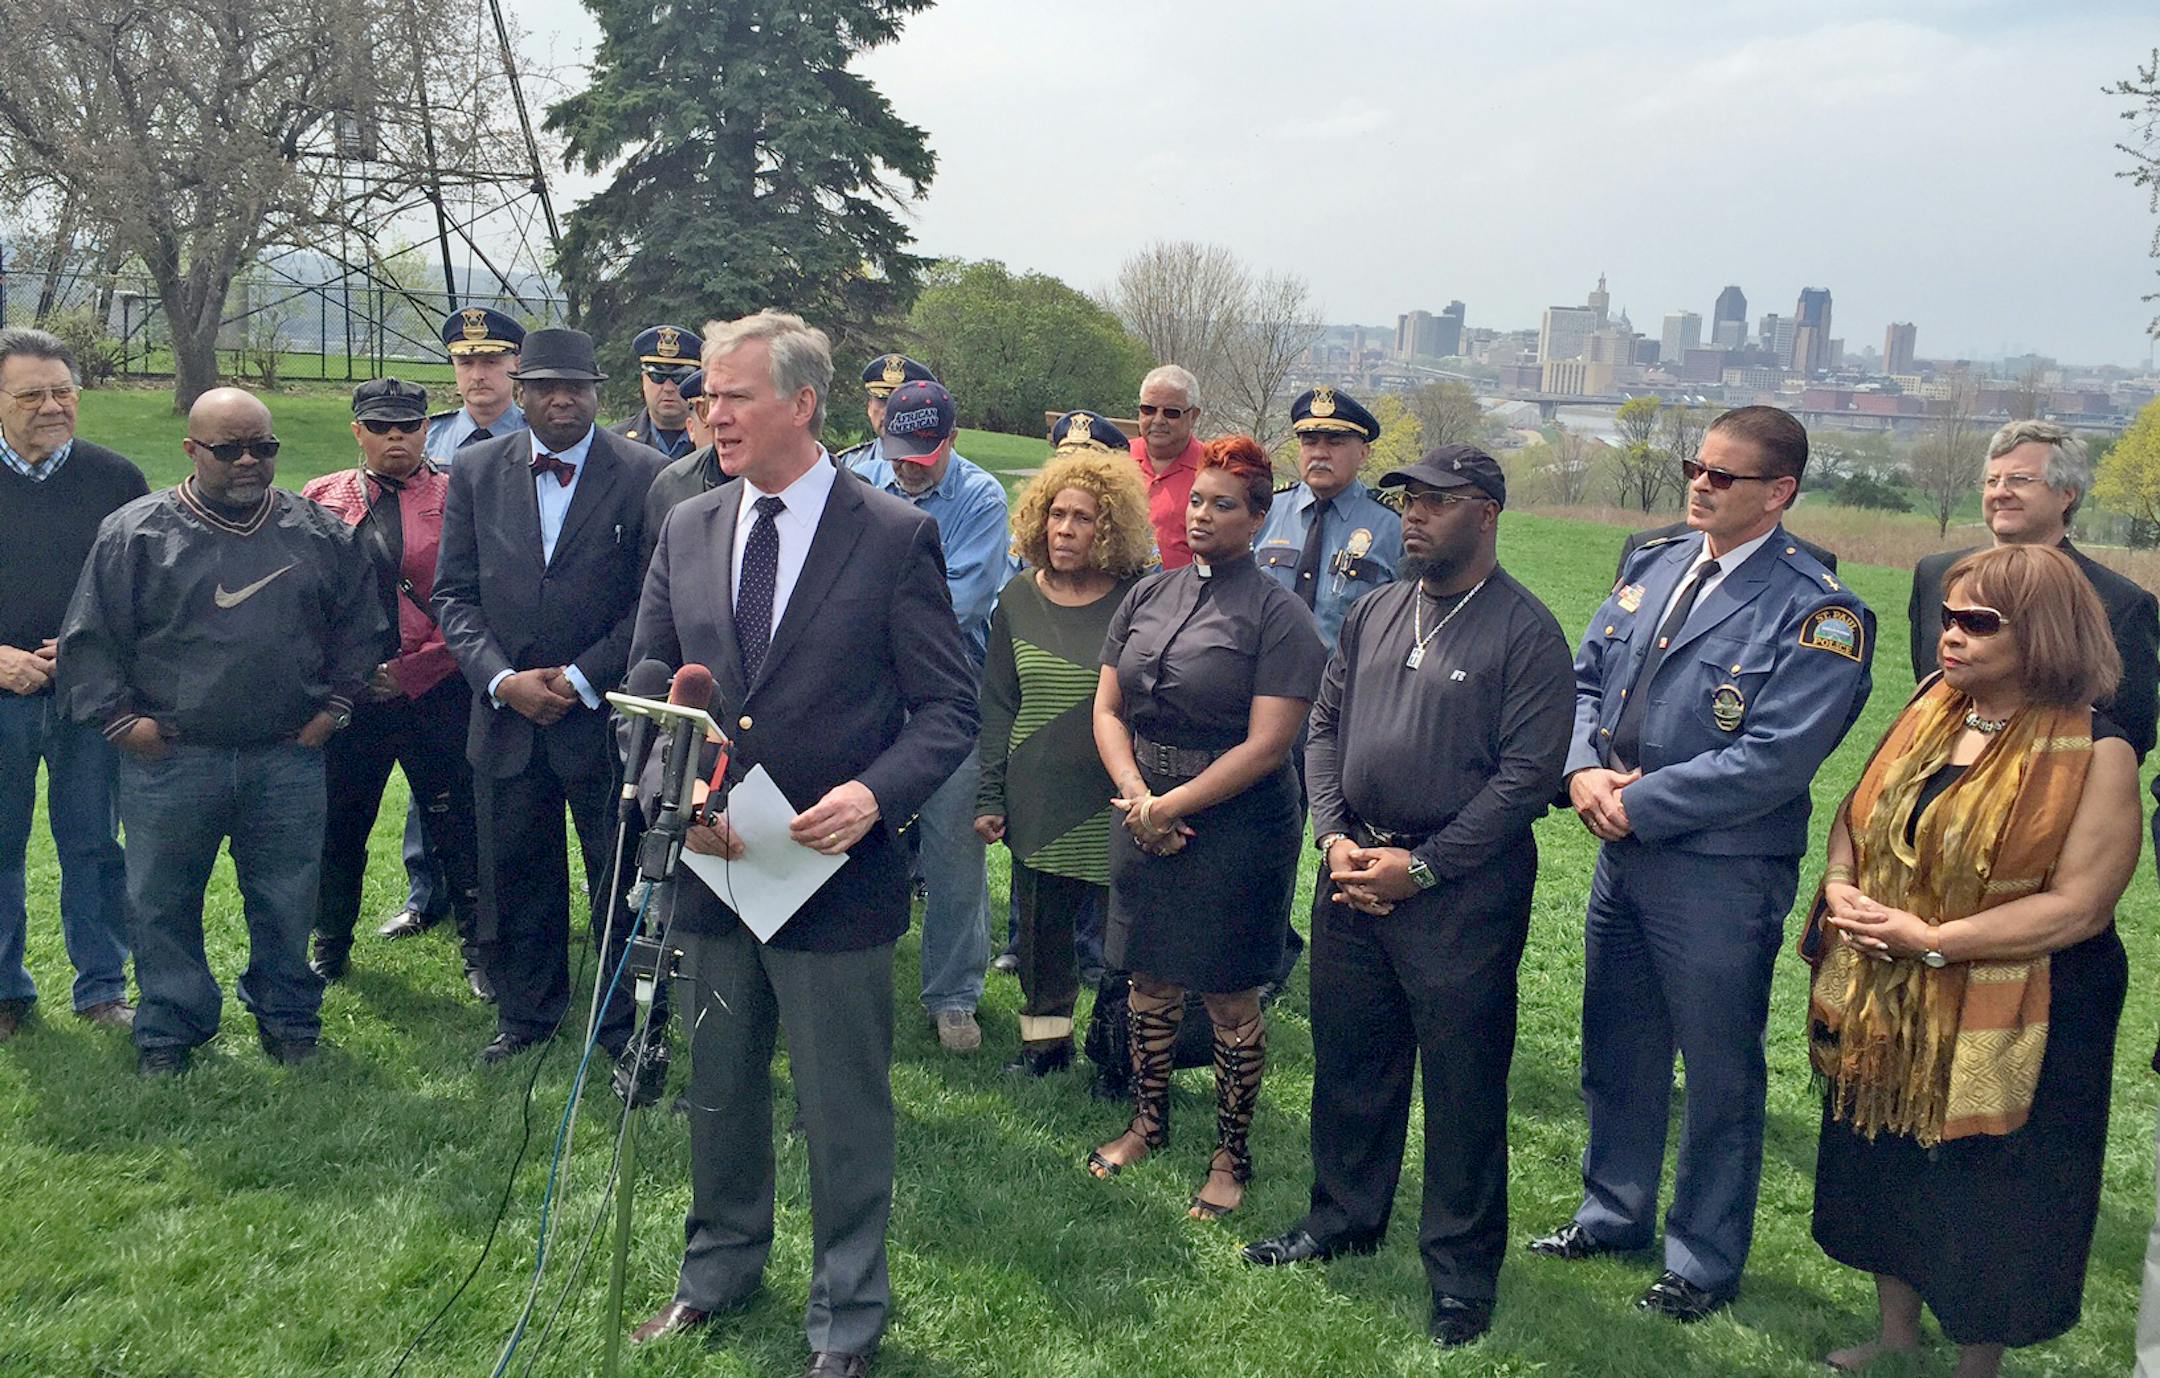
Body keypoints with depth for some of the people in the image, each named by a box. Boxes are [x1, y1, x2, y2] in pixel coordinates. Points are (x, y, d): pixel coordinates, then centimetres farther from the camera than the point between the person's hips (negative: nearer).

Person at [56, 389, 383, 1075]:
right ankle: (169, 1031, 25)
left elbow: (359, 626, 14)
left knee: (287, 902, 10)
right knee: (163, 904, 9)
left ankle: (287, 1018, 28)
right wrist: (120, 719, -4)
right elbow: (89, 640, 1)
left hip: (288, 759, 1)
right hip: (169, 760, -1)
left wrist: (334, 705, 7)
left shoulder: (320, 533, 4)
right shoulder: (134, 533, -3)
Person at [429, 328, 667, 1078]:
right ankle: (525, 1011, 33)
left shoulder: (645, 474, -6)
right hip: (506, 712, 3)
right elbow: (454, 592, 5)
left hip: (607, 715, -3)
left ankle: (628, 1028, 19)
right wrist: (501, 678, -9)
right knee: (514, 876, 14)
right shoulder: (476, 471, 5)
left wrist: (581, 678, -12)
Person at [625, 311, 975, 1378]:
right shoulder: (686, 530, 5)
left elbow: (949, 707, -7)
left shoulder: (896, 537, -9)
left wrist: (874, 793, -23)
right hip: (709, 865, 5)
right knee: (717, 1091, 21)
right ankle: (720, 1269, 45)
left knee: (844, 1112, 8)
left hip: (836, 871, -4)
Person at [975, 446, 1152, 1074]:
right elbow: (998, 707, 9)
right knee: (1040, 926, 12)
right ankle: (1045, 1039, 29)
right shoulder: (1019, 599, 5)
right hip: (1039, 801, 3)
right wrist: (990, 797, 6)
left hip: (1119, 803, -3)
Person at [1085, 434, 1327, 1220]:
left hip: (1235, 826, -5)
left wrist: (1172, 804, -15)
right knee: (1151, 982, 16)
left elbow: (1267, 745, -15)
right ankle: (1148, 1123, 35)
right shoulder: (1149, 596, 8)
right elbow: (1107, 709, 7)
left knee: (1230, 999, 5)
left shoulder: (1277, 615, -9)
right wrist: (1134, 792, -9)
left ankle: (1232, 1155, 21)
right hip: (1145, 821, 5)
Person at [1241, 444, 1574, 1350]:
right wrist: (1335, 838, -1)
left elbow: (1527, 773, -14)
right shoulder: (1377, 614, 9)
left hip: (1462, 890, -6)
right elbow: (1325, 726, 13)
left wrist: (1419, 866, -15)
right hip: (1354, 872, 6)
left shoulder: (1524, 631, -10)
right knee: (1349, 1058, 16)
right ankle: (1343, 1219, 35)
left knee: (1462, 1083, 4)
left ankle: (1462, 1269, 19)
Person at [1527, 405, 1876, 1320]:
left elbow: (1774, 759, -23)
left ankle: (1706, 1262, 27)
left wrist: (1639, 803, -20)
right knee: (1616, 1051, 20)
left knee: (1720, 1071, 9)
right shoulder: (1653, 566, 6)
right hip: (1623, 851, 7)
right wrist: (1585, 770, -9)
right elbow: (1587, 678, 11)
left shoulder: (1815, 611, -15)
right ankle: (1613, 1215, 41)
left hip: (1722, 874, -6)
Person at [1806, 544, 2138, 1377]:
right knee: (1885, 1175, 20)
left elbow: (2077, 905, -21)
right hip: (1884, 1009, 6)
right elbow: (1856, 815, 11)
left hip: (2002, 1028, -6)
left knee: (1985, 1202, 9)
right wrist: (1841, 886, -10)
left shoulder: (2095, 754, -17)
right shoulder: (1930, 709, 2)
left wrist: (1931, 940, -23)